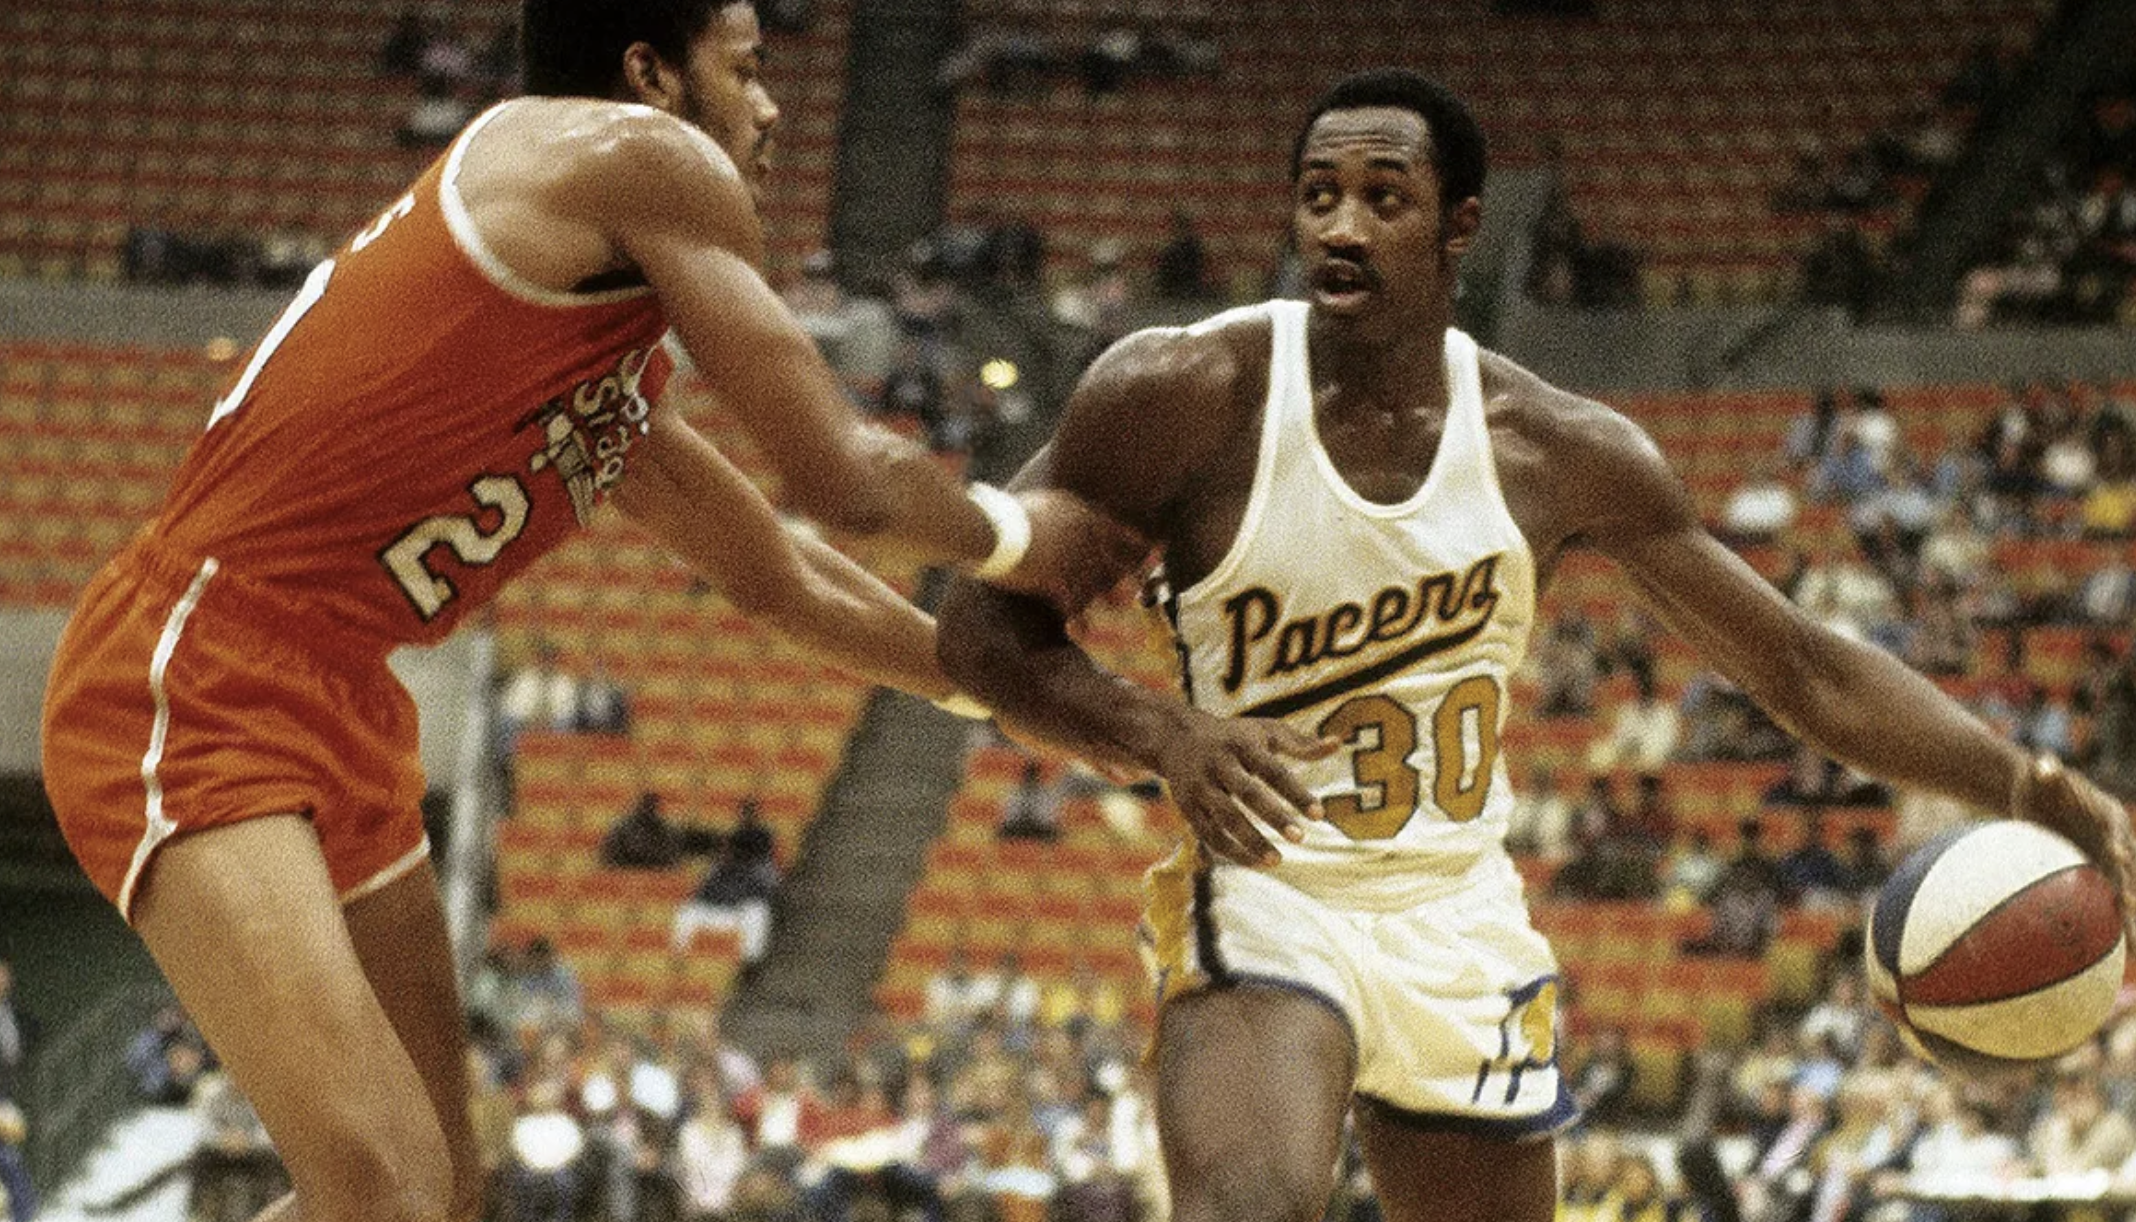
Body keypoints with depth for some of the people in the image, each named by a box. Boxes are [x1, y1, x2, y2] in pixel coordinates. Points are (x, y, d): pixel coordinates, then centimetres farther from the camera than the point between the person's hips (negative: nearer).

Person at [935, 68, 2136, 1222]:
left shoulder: (1561, 451, -3)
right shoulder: (1188, 396, -11)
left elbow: (1802, 666, 3)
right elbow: (986, 626, -6)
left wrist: (2036, 788, -10)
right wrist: (1163, 733, -25)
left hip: (1462, 928, 4)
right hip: (1264, 904, -4)